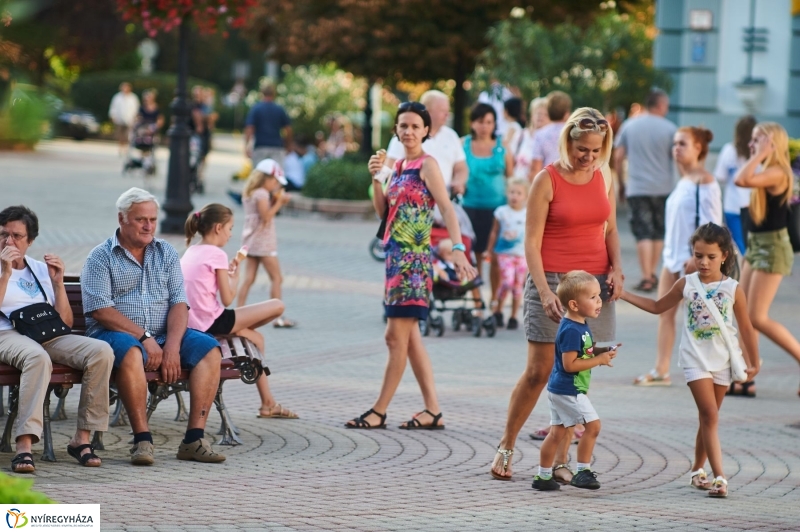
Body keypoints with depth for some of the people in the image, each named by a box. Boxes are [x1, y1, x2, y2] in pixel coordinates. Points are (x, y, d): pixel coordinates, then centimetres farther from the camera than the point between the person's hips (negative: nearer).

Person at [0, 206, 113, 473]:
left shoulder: (41, 269, 24)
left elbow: (66, 322, 19)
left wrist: (57, 282, 6)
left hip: (48, 336, 5)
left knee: (101, 351, -23)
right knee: (38, 357, -41)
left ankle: (82, 438, -20)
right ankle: (24, 444, -48)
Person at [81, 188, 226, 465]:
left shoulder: (166, 253, 14)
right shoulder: (101, 257, 0)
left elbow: (179, 303, 4)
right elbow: (101, 310, -11)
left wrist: (171, 346, -14)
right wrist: (144, 337, -19)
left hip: (163, 336, 5)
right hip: (115, 334, -5)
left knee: (209, 348, -20)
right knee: (131, 351, -39)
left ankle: (194, 438, -24)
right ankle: (142, 439, -35)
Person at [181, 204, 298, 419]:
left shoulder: (190, 252, 15)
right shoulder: (217, 254, -12)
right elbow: (228, 299, -11)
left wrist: (230, 268, 17)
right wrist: (235, 275, 7)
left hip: (193, 322, 10)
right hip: (212, 322, -10)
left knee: (256, 337, 29)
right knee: (277, 306, -1)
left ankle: (268, 403, 30)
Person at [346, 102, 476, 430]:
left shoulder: (427, 165, -7)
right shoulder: (399, 166, 16)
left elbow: (447, 209, -16)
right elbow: (383, 210, 14)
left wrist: (458, 249, -28)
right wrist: (376, 178, 0)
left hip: (414, 258, -9)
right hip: (396, 255, 9)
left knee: (397, 336, -6)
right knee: (408, 336, 9)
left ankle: (379, 412, -3)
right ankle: (433, 411, 12)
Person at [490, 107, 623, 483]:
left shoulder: (602, 178, 9)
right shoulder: (547, 180, -7)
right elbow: (532, 242, -9)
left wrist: (616, 269, 2)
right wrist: (544, 292, -18)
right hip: (554, 282, -4)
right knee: (539, 371, -4)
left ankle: (561, 459, 7)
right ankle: (505, 448, 12)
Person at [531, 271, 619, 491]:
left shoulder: (580, 326, 10)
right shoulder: (572, 330, -22)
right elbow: (570, 364, -25)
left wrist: (601, 351, 6)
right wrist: (599, 360, -20)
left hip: (560, 390, 10)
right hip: (569, 390, -10)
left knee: (557, 432, 12)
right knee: (592, 424, -6)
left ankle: (543, 477, 17)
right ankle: (582, 471, -1)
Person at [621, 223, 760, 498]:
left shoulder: (733, 289, -3)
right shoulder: (686, 285, -1)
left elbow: (746, 327, 4)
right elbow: (657, 306, 14)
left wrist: (753, 362, 6)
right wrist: (623, 294, 10)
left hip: (723, 361, 1)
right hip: (695, 359, -1)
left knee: (708, 418, 11)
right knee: (710, 416, -11)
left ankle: (697, 469, 28)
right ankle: (718, 477, -16)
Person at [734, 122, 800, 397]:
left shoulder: (777, 173, -19)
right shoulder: (767, 173, 11)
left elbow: (741, 180, -33)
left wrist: (759, 155, -25)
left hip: (772, 248, -10)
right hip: (756, 245, 10)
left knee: (757, 317, -9)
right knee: (744, 315, 7)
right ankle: (746, 379, 10)